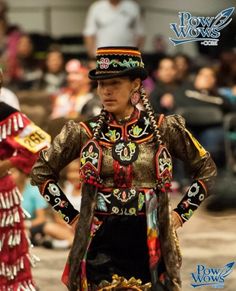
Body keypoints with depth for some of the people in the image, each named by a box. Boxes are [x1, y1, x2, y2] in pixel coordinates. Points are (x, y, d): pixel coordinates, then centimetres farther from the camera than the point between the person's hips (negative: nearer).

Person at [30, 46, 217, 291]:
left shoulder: (164, 130, 0)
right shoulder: (84, 133, 0)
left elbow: (206, 169, 12)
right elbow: (41, 172, 12)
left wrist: (181, 213, 5)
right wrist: (71, 216, 6)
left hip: (150, 244, 0)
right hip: (100, 245, 0)